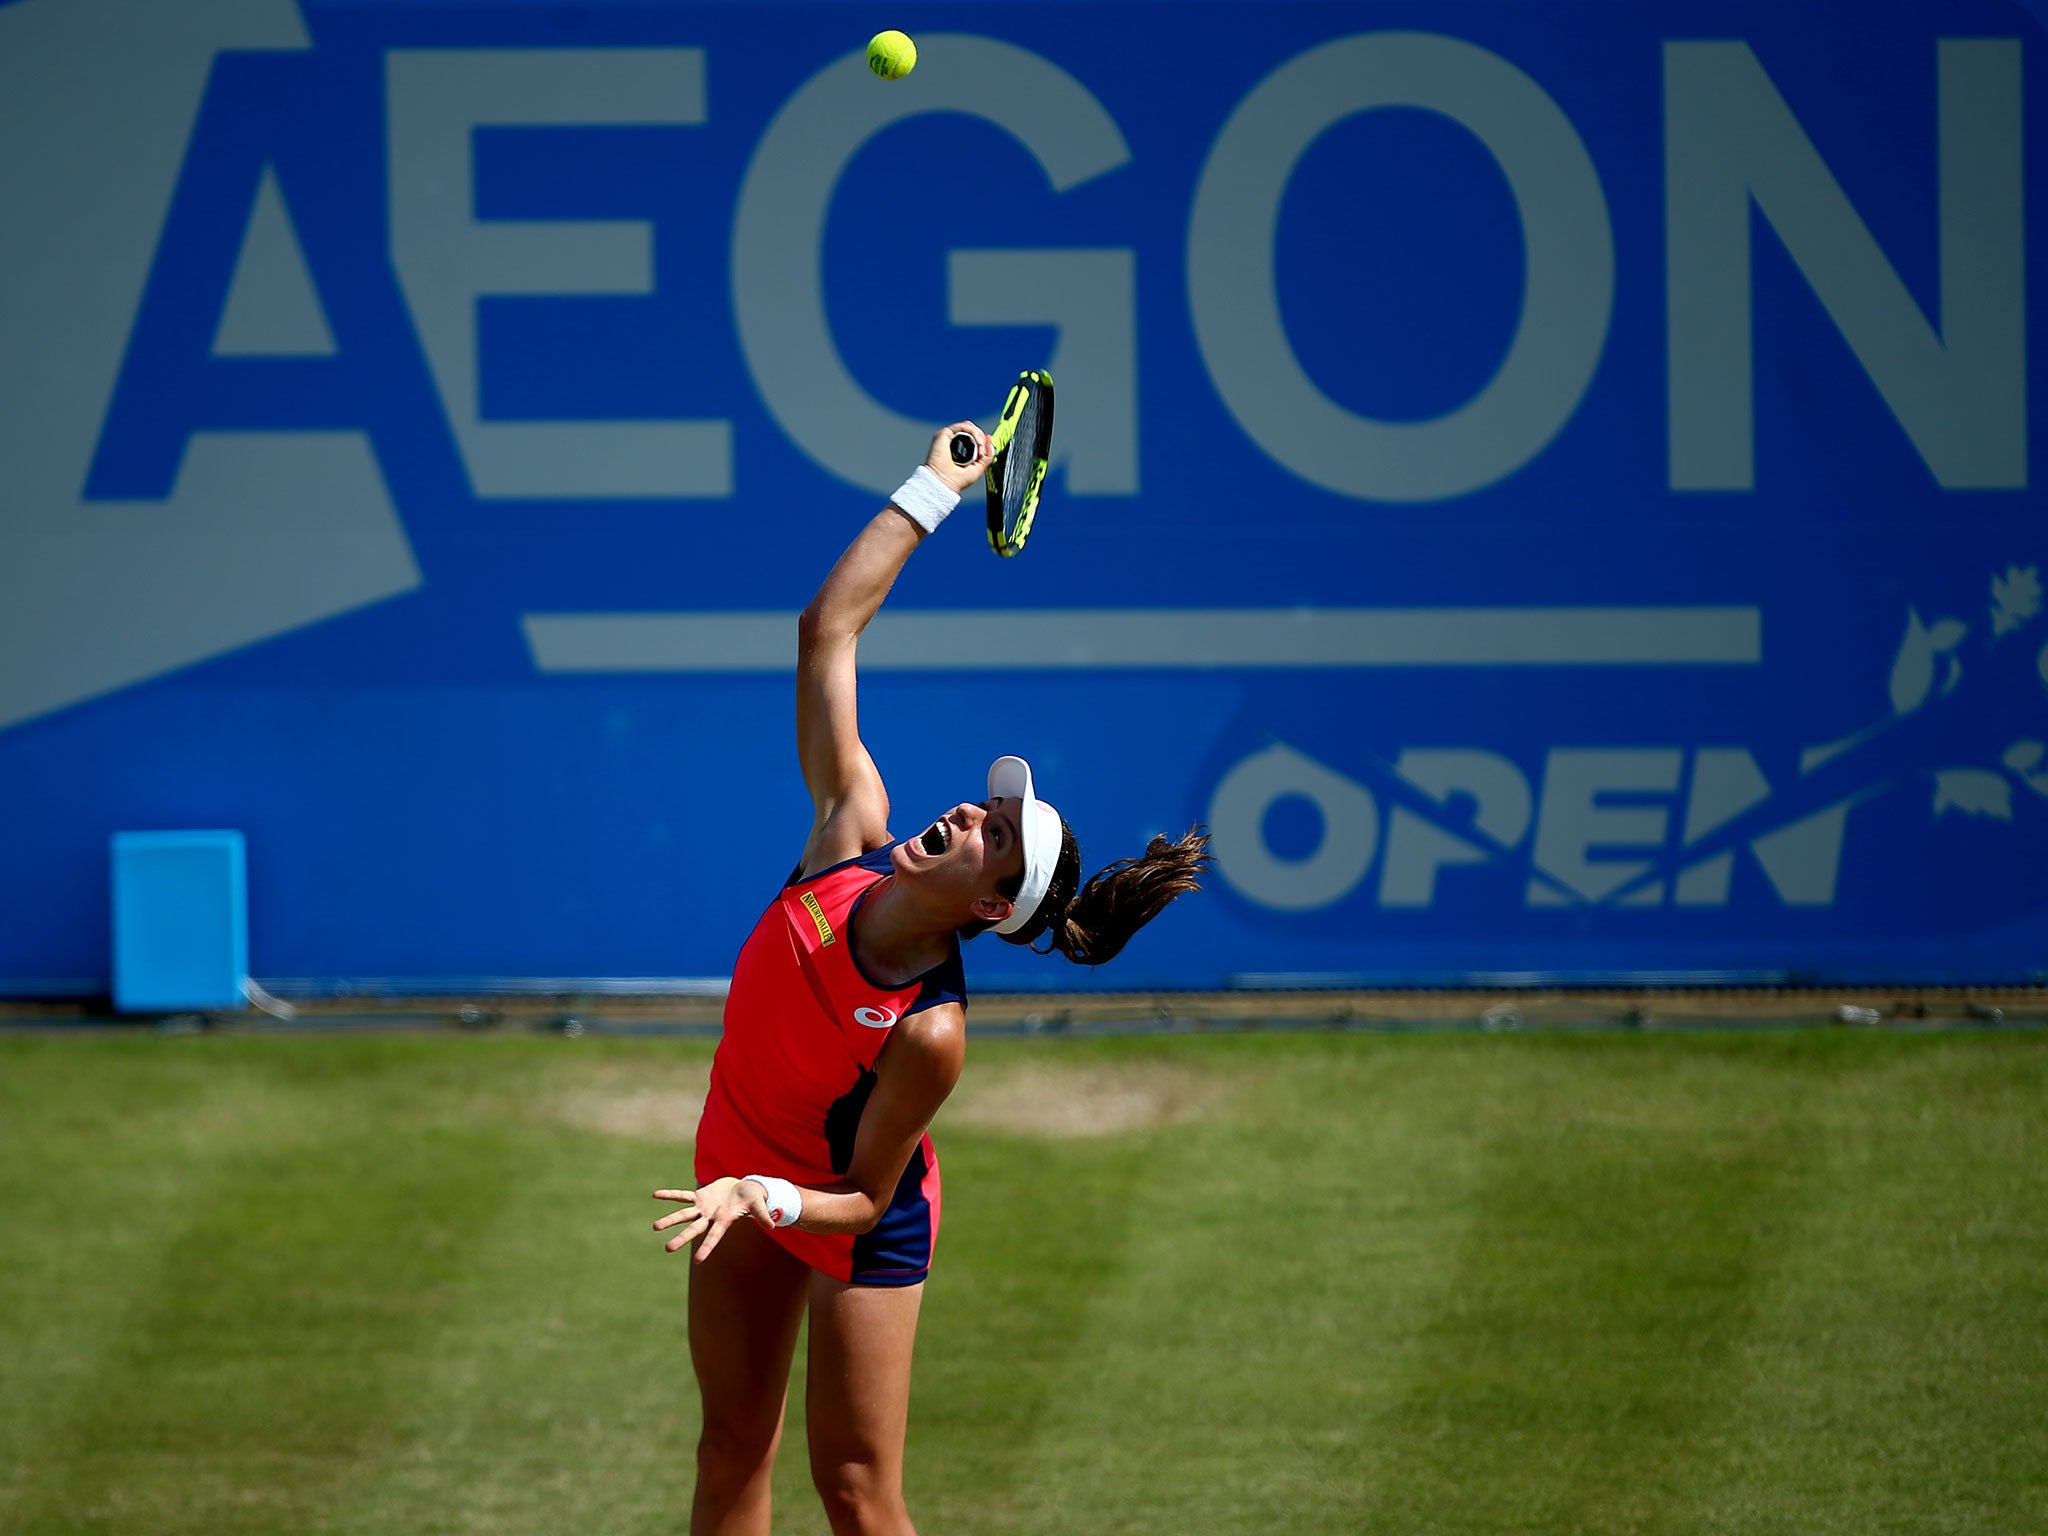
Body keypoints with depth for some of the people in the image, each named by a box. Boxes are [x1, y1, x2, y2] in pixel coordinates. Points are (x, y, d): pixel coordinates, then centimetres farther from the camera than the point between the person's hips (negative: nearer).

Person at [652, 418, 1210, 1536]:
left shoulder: (929, 1035, -35)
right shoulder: (850, 836, -22)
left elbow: (863, 1200, -25)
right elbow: (830, 630, -18)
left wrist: (765, 1197, -44)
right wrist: (933, 490, -16)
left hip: (854, 1225, -6)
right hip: (746, 1178, 6)